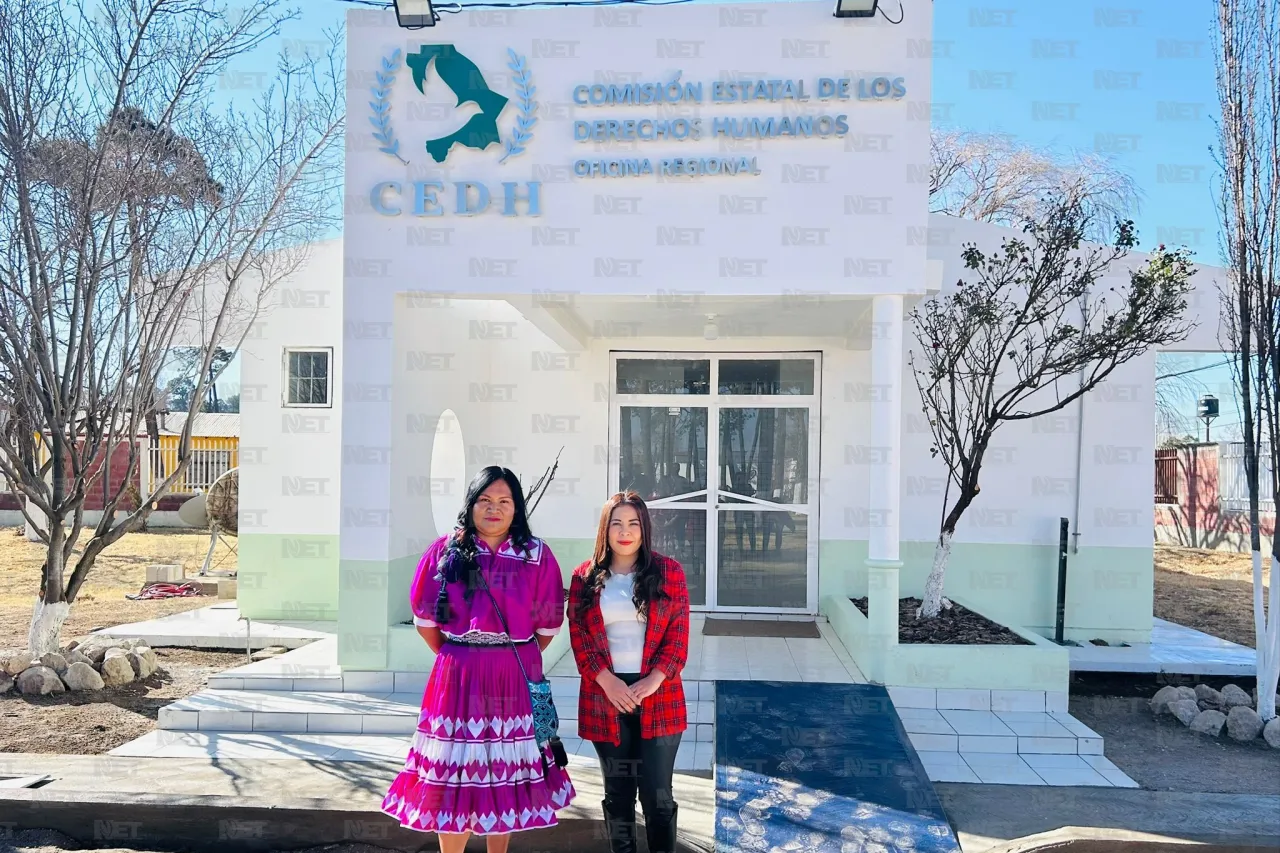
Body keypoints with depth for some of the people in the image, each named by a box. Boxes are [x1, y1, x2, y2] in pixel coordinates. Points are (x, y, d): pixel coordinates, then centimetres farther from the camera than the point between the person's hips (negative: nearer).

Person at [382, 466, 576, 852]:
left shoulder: (537, 555, -1)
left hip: (516, 678, 1)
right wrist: (454, 656, 11)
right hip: (459, 676, 0)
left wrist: (519, 657, 11)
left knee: (508, 772, 11)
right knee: (456, 773, 4)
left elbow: (549, 623, 5)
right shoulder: (446, 550, -1)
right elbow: (424, 617, 6)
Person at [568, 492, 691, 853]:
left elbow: (678, 636, -2)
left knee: (658, 793, 4)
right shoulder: (585, 577, 4)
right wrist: (608, 681, -12)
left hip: (658, 697, -1)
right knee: (617, 791, 12)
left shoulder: (669, 572, 1)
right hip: (605, 697, 1)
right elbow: (579, 638, 0)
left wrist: (652, 681, -13)